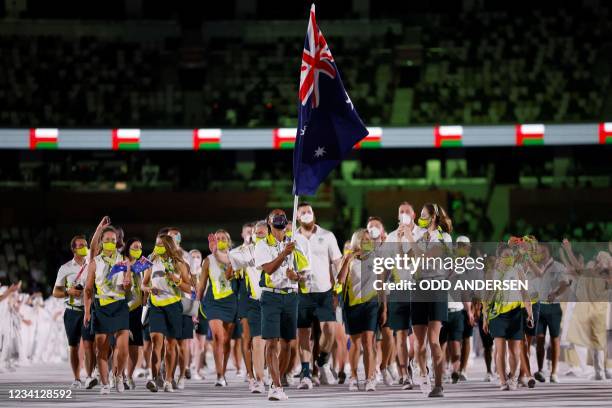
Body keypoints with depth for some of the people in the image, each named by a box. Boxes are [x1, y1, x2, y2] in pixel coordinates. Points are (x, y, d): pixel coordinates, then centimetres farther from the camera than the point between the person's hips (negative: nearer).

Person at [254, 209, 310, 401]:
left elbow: (304, 272, 14)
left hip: (290, 296, 4)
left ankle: (276, 384, 17)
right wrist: (284, 253, -26)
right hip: (271, 296, -4)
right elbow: (268, 269, -14)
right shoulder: (263, 245, 1)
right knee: (272, 342, -11)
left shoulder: (294, 245, 13)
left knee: (286, 343, 5)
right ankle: (277, 387, -16)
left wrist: (296, 275, -9)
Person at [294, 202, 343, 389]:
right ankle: (305, 374, 9)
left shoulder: (327, 236, 5)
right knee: (303, 333, 1)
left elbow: (337, 263, 5)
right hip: (301, 292, 1)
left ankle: (323, 362, 12)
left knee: (329, 328, -14)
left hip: (324, 291, -1)